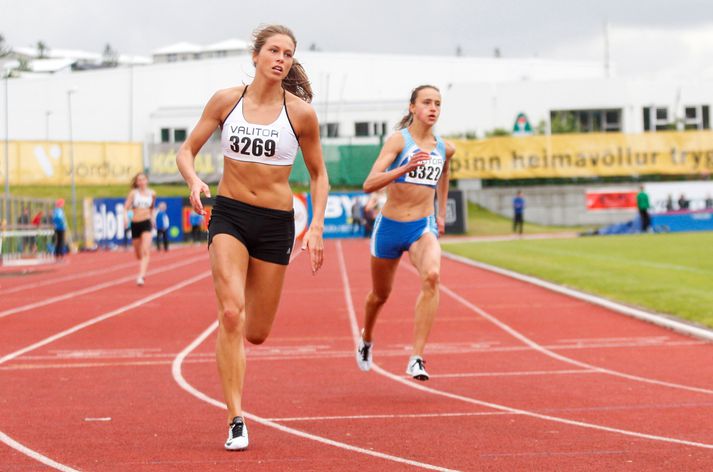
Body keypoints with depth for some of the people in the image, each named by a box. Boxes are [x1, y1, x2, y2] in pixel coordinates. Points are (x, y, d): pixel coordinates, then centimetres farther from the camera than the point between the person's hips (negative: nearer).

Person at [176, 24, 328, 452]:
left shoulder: (301, 113, -3)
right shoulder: (226, 100, -1)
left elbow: (318, 174, 8)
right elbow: (187, 151, 5)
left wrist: (317, 226, -3)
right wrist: (194, 180, -17)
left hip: (276, 222, 1)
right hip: (229, 214, 0)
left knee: (257, 333, 6)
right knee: (230, 314, -20)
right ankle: (237, 421, -15)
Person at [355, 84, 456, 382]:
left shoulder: (445, 149, 2)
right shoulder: (399, 140, -13)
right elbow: (369, 184, -24)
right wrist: (405, 168, -37)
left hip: (423, 227, 2)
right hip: (390, 226, -2)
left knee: (432, 275, -30)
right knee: (381, 295, 17)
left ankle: (416, 358, -30)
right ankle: (366, 338, 52)